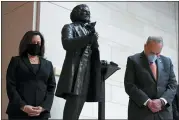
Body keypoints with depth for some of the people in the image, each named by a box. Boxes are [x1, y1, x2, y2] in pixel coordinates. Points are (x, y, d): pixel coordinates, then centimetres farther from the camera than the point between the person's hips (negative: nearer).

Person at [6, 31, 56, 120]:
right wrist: (22, 106, -13)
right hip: (18, 111, -2)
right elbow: (10, 86, 0)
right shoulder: (16, 61, 9)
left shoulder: (48, 64, 16)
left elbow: (51, 88, 9)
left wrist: (43, 107, -8)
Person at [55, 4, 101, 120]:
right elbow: (67, 43, -12)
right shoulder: (70, 27, 8)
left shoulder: (90, 30, 26)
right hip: (75, 71, -6)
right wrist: (89, 37, -19)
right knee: (73, 105, -18)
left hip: (87, 73, 6)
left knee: (78, 107, 2)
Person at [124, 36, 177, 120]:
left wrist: (161, 101, -8)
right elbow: (129, 86, -5)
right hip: (140, 111, -3)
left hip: (163, 112, 4)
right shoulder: (133, 60, 3)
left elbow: (172, 85, 10)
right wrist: (147, 102, -15)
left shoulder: (167, 61, 15)